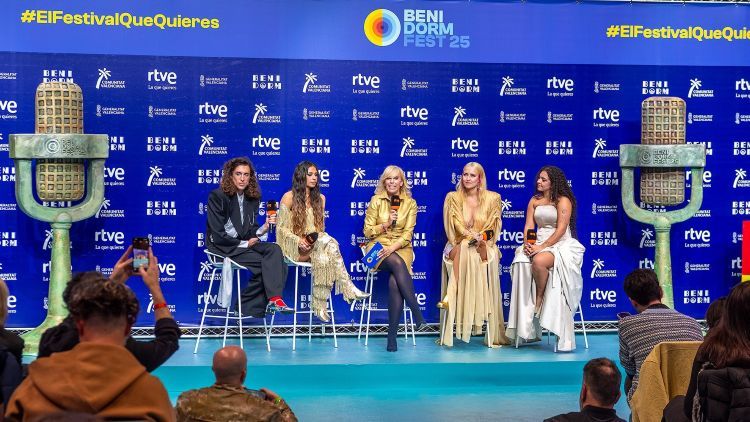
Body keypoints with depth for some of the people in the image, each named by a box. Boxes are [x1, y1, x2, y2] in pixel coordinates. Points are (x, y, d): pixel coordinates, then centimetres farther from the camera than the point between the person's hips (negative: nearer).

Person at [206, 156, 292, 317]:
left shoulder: (252, 198, 10)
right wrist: (244, 244, -11)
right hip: (222, 247, -6)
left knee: (274, 249, -25)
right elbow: (217, 235, -13)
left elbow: (251, 231, 12)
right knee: (265, 262, -26)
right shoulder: (217, 196, -8)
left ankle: (274, 299, -34)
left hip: (245, 244, 6)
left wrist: (265, 227, -10)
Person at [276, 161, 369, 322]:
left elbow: (320, 226, 15)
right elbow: (281, 228, -3)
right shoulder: (289, 197, -2)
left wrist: (315, 238, -8)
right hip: (293, 245, -4)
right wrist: (299, 240, -19)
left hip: (315, 242, 5)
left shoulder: (320, 198, 13)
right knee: (329, 243, -32)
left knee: (323, 257, -34)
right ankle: (348, 288, -33)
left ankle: (320, 307, -38)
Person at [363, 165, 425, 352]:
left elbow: (408, 234, 1)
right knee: (397, 263, -36)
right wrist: (386, 224, -11)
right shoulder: (376, 201, 5)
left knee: (394, 282, -30)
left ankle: (392, 336, -29)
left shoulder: (410, 203, 7)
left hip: (401, 248, 0)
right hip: (378, 246, 0)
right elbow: (368, 231, 4)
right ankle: (417, 314, -36)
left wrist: (392, 247, -15)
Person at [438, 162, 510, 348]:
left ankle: (451, 296, -44)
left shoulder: (492, 198, 8)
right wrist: (472, 235, -19)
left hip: (484, 246, 0)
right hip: (459, 244, 0)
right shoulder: (453, 197, 8)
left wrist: (480, 238, -15)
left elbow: (493, 227, 4)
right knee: (463, 248, -37)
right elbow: (456, 226, -2)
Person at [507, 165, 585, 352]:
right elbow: (529, 226, 8)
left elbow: (561, 229, -12)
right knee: (521, 262, -27)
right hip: (539, 244, 5)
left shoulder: (563, 201, -2)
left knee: (539, 261, -38)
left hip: (561, 244, -5)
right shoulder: (534, 201, 16)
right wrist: (527, 244, -11)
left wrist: (542, 247, -20)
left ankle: (540, 298, -12)